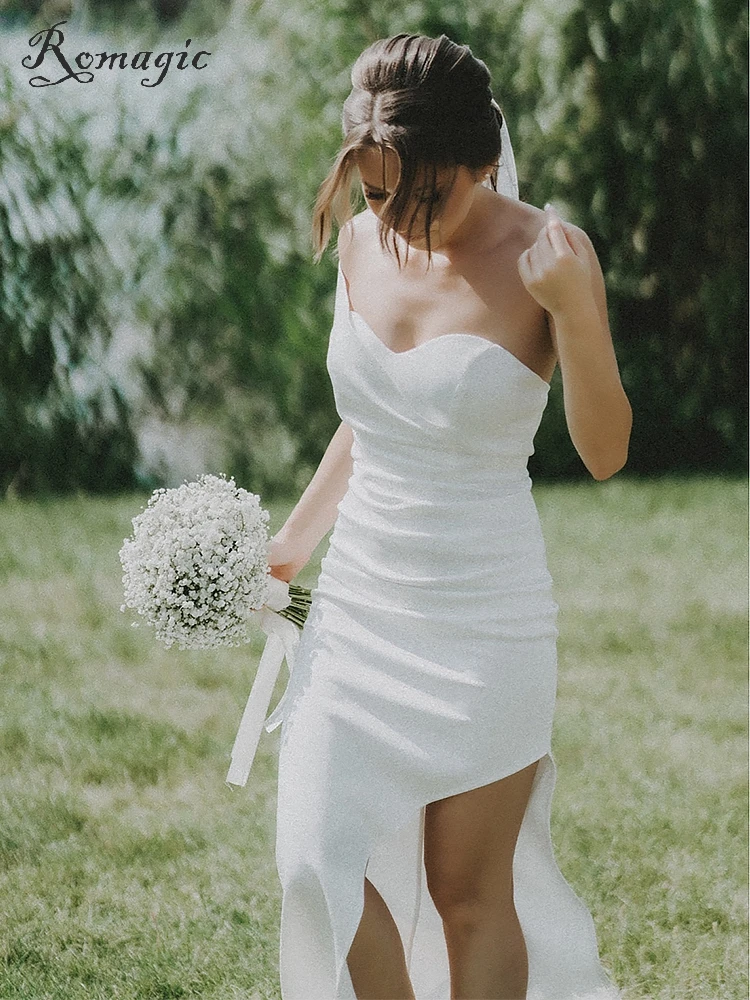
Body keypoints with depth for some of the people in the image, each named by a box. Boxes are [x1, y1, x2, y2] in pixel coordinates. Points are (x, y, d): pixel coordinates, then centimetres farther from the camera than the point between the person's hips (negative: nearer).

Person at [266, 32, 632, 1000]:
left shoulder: (545, 256, -12)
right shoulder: (362, 241, 3)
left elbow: (604, 452, -18)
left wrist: (572, 306, -30)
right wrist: (292, 543, 14)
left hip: (484, 619, -5)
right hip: (357, 604, 5)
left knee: (471, 894, 3)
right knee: (320, 868, -5)